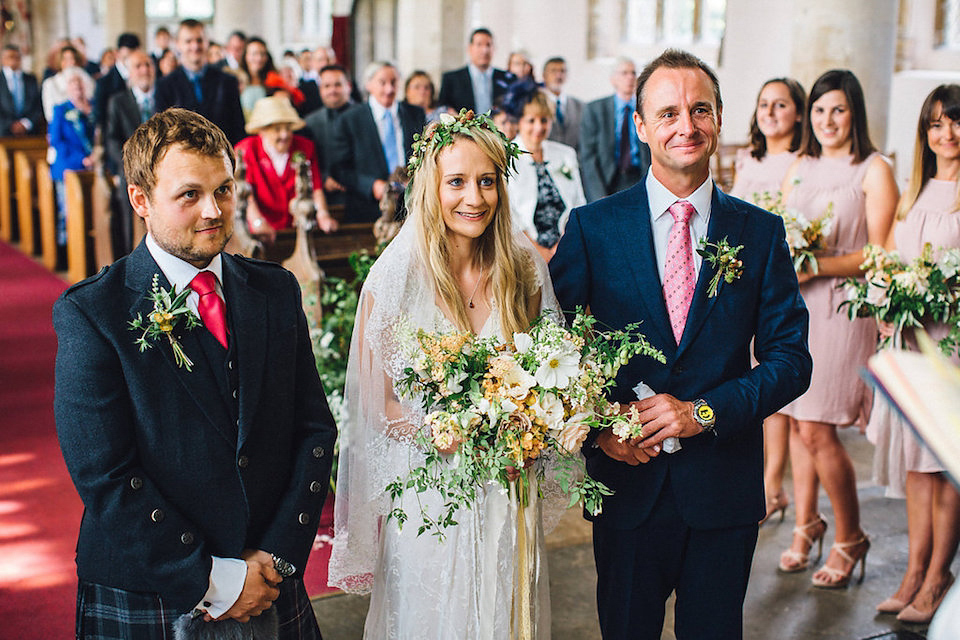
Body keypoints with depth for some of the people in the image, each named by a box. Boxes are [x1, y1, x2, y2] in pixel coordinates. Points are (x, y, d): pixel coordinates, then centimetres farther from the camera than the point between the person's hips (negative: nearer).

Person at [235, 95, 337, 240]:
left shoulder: (305, 147, 9)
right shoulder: (246, 150, 1)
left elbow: (316, 187, 5)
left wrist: (323, 215, -14)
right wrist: (258, 221, -26)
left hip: (301, 229, 3)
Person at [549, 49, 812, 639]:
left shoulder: (762, 232, 0)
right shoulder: (591, 227, -3)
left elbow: (791, 359, -2)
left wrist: (704, 412, -15)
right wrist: (597, 424, -15)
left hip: (725, 490, 1)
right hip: (628, 480, -1)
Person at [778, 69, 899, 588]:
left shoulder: (874, 171, -4)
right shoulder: (801, 167, 14)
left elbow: (880, 254, -10)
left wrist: (819, 266, -21)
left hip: (842, 308, -5)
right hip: (794, 305, 6)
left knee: (818, 429, -7)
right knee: (797, 422, 9)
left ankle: (849, 540, 12)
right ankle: (806, 525, 26)